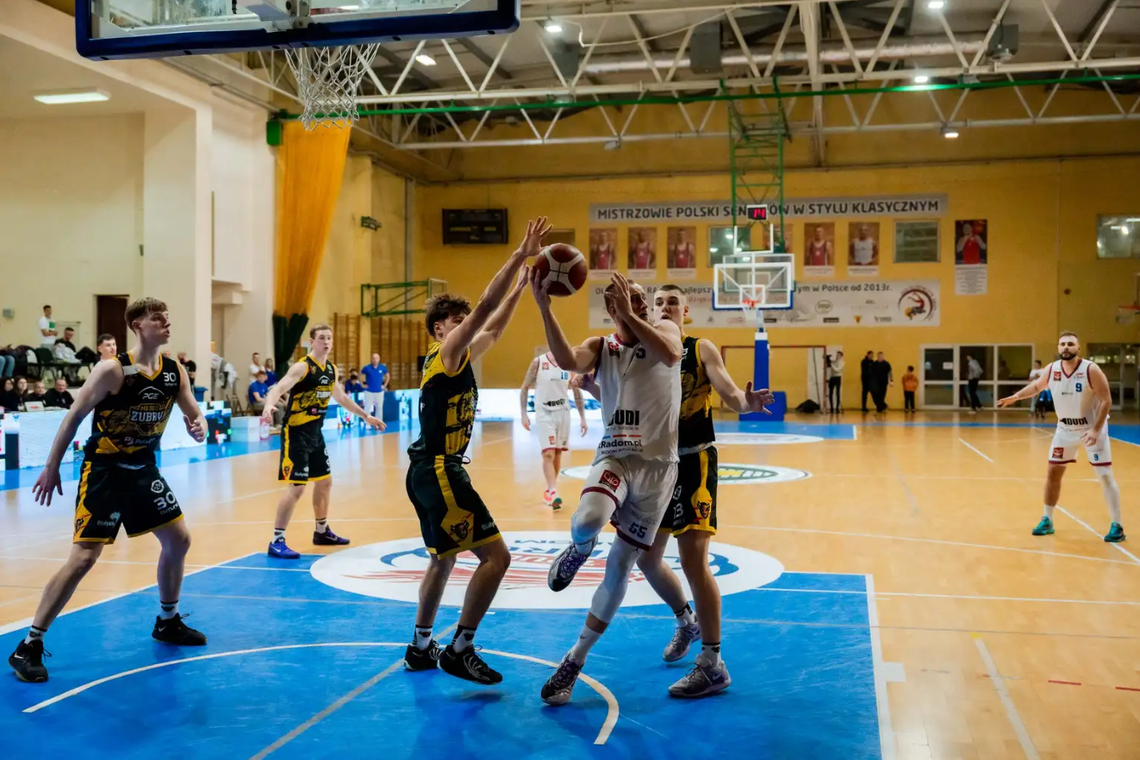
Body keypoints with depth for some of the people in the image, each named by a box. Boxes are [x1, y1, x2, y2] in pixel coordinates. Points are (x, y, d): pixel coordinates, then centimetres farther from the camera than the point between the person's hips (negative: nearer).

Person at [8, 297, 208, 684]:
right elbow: (74, 417, -13)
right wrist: (51, 468, -10)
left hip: (143, 467, 7)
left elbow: (195, 414, 6)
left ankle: (167, 622, 31)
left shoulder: (175, 373, -1)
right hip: (104, 470, -7)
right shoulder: (113, 370, -19)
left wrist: (199, 428, -19)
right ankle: (29, 645, -2)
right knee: (84, 557, -12)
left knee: (179, 539, 10)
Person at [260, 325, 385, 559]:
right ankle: (277, 541, -4)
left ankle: (322, 532, 35)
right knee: (297, 487, -12)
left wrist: (366, 416, 30)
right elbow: (278, 389, -30)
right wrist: (269, 406, -52)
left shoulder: (331, 369, 8)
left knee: (325, 481, 17)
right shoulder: (302, 367, -16)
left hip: (315, 433, 9)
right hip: (295, 433, -9)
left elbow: (341, 398, 24)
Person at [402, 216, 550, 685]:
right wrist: (521, 255, -19)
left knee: (443, 558, 22)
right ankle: (460, 650, -4)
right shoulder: (448, 352, -10)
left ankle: (421, 648, 32)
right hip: (439, 472, -11)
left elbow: (494, 326, 26)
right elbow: (486, 306, -20)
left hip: (431, 471, 11)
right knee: (496, 556, -11)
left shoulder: (459, 356, 15)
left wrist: (522, 284, 22)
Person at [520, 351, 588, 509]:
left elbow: (577, 392, 10)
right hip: (544, 413, -4)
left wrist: (582, 418, 7)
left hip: (563, 412, 4)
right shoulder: (538, 363, -8)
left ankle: (549, 490, 25)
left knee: (557, 453, 11)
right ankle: (553, 493, -22)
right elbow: (525, 388, -1)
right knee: (548, 454, -15)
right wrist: (524, 414, -9)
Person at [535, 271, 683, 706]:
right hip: (615, 455, 0)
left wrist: (630, 316, -20)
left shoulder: (665, 329, 5)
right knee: (586, 522, -34)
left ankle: (575, 660, 17)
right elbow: (568, 361, -18)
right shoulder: (602, 347, 6)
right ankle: (578, 550, 6)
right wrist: (544, 308, -27)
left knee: (620, 567, 2)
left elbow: (671, 355, -20)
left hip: (658, 464, 0)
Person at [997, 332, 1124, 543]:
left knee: (1105, 476, -5)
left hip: (1092, 428, -5)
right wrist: (1015, 397, 12)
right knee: (1052, 473, 7)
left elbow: (1106, 401, -19)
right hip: (1065, 429, 5)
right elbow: (1036, 386, 15)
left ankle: (1116, 526, 4)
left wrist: (1096, 430, -25)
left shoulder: (1091, 370, -21)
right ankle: (1047, 520, 19)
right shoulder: (1052, 370, -8)